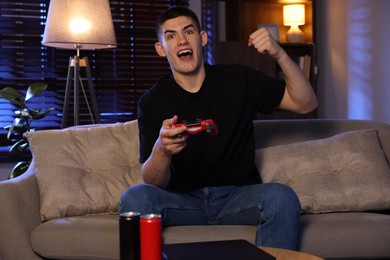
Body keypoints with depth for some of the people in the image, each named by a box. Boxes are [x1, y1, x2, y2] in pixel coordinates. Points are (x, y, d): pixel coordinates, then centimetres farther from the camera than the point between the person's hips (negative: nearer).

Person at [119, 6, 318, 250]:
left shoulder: (238, 80, 2)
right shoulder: (152, 102, -1)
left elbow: (306, 103, 1)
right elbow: (153, 182, -7)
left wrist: (279, 54, -14)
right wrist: (162, 150, -31)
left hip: (237, 196, 1)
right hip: (183, 200, 0)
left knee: (282, 197, -31)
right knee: (134, 197, -30)